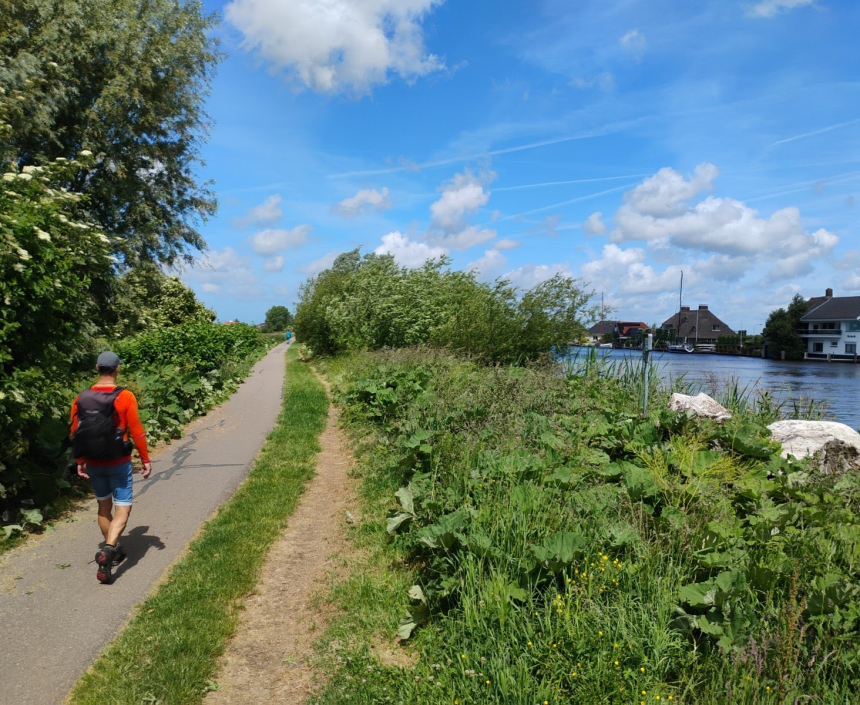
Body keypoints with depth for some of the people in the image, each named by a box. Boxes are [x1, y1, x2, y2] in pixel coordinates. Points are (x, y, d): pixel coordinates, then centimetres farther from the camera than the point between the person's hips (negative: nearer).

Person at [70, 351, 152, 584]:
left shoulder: (81, 398, -2)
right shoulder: (125, 397, -14)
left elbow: (75, 433, 3)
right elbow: (136, 431, -12)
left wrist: (80, 462, 13)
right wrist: (146, 459, -3)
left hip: (93, 463, 5)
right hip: (118, 462, -4)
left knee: (104, 506, 19)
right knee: (122, 508, 2)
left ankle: (113, 551, 30)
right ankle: (107, 550, -18)